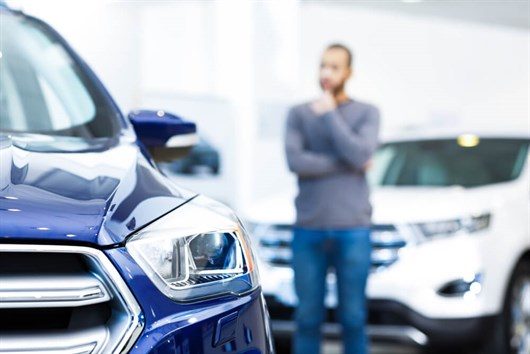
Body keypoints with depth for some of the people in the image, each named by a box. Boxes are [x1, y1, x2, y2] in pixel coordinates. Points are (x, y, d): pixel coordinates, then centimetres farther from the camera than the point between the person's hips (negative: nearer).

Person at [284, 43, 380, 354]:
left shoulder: (366, 114, 7)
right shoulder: (299, 114, 9)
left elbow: (359, 154, -11)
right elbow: (295, 161, -7)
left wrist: (330, 114, -7)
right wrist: (348, 165, -7)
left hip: (353, 231, -1)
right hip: (308, 230, 1)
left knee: (353, 317, 1)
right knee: (308, 317, 4)